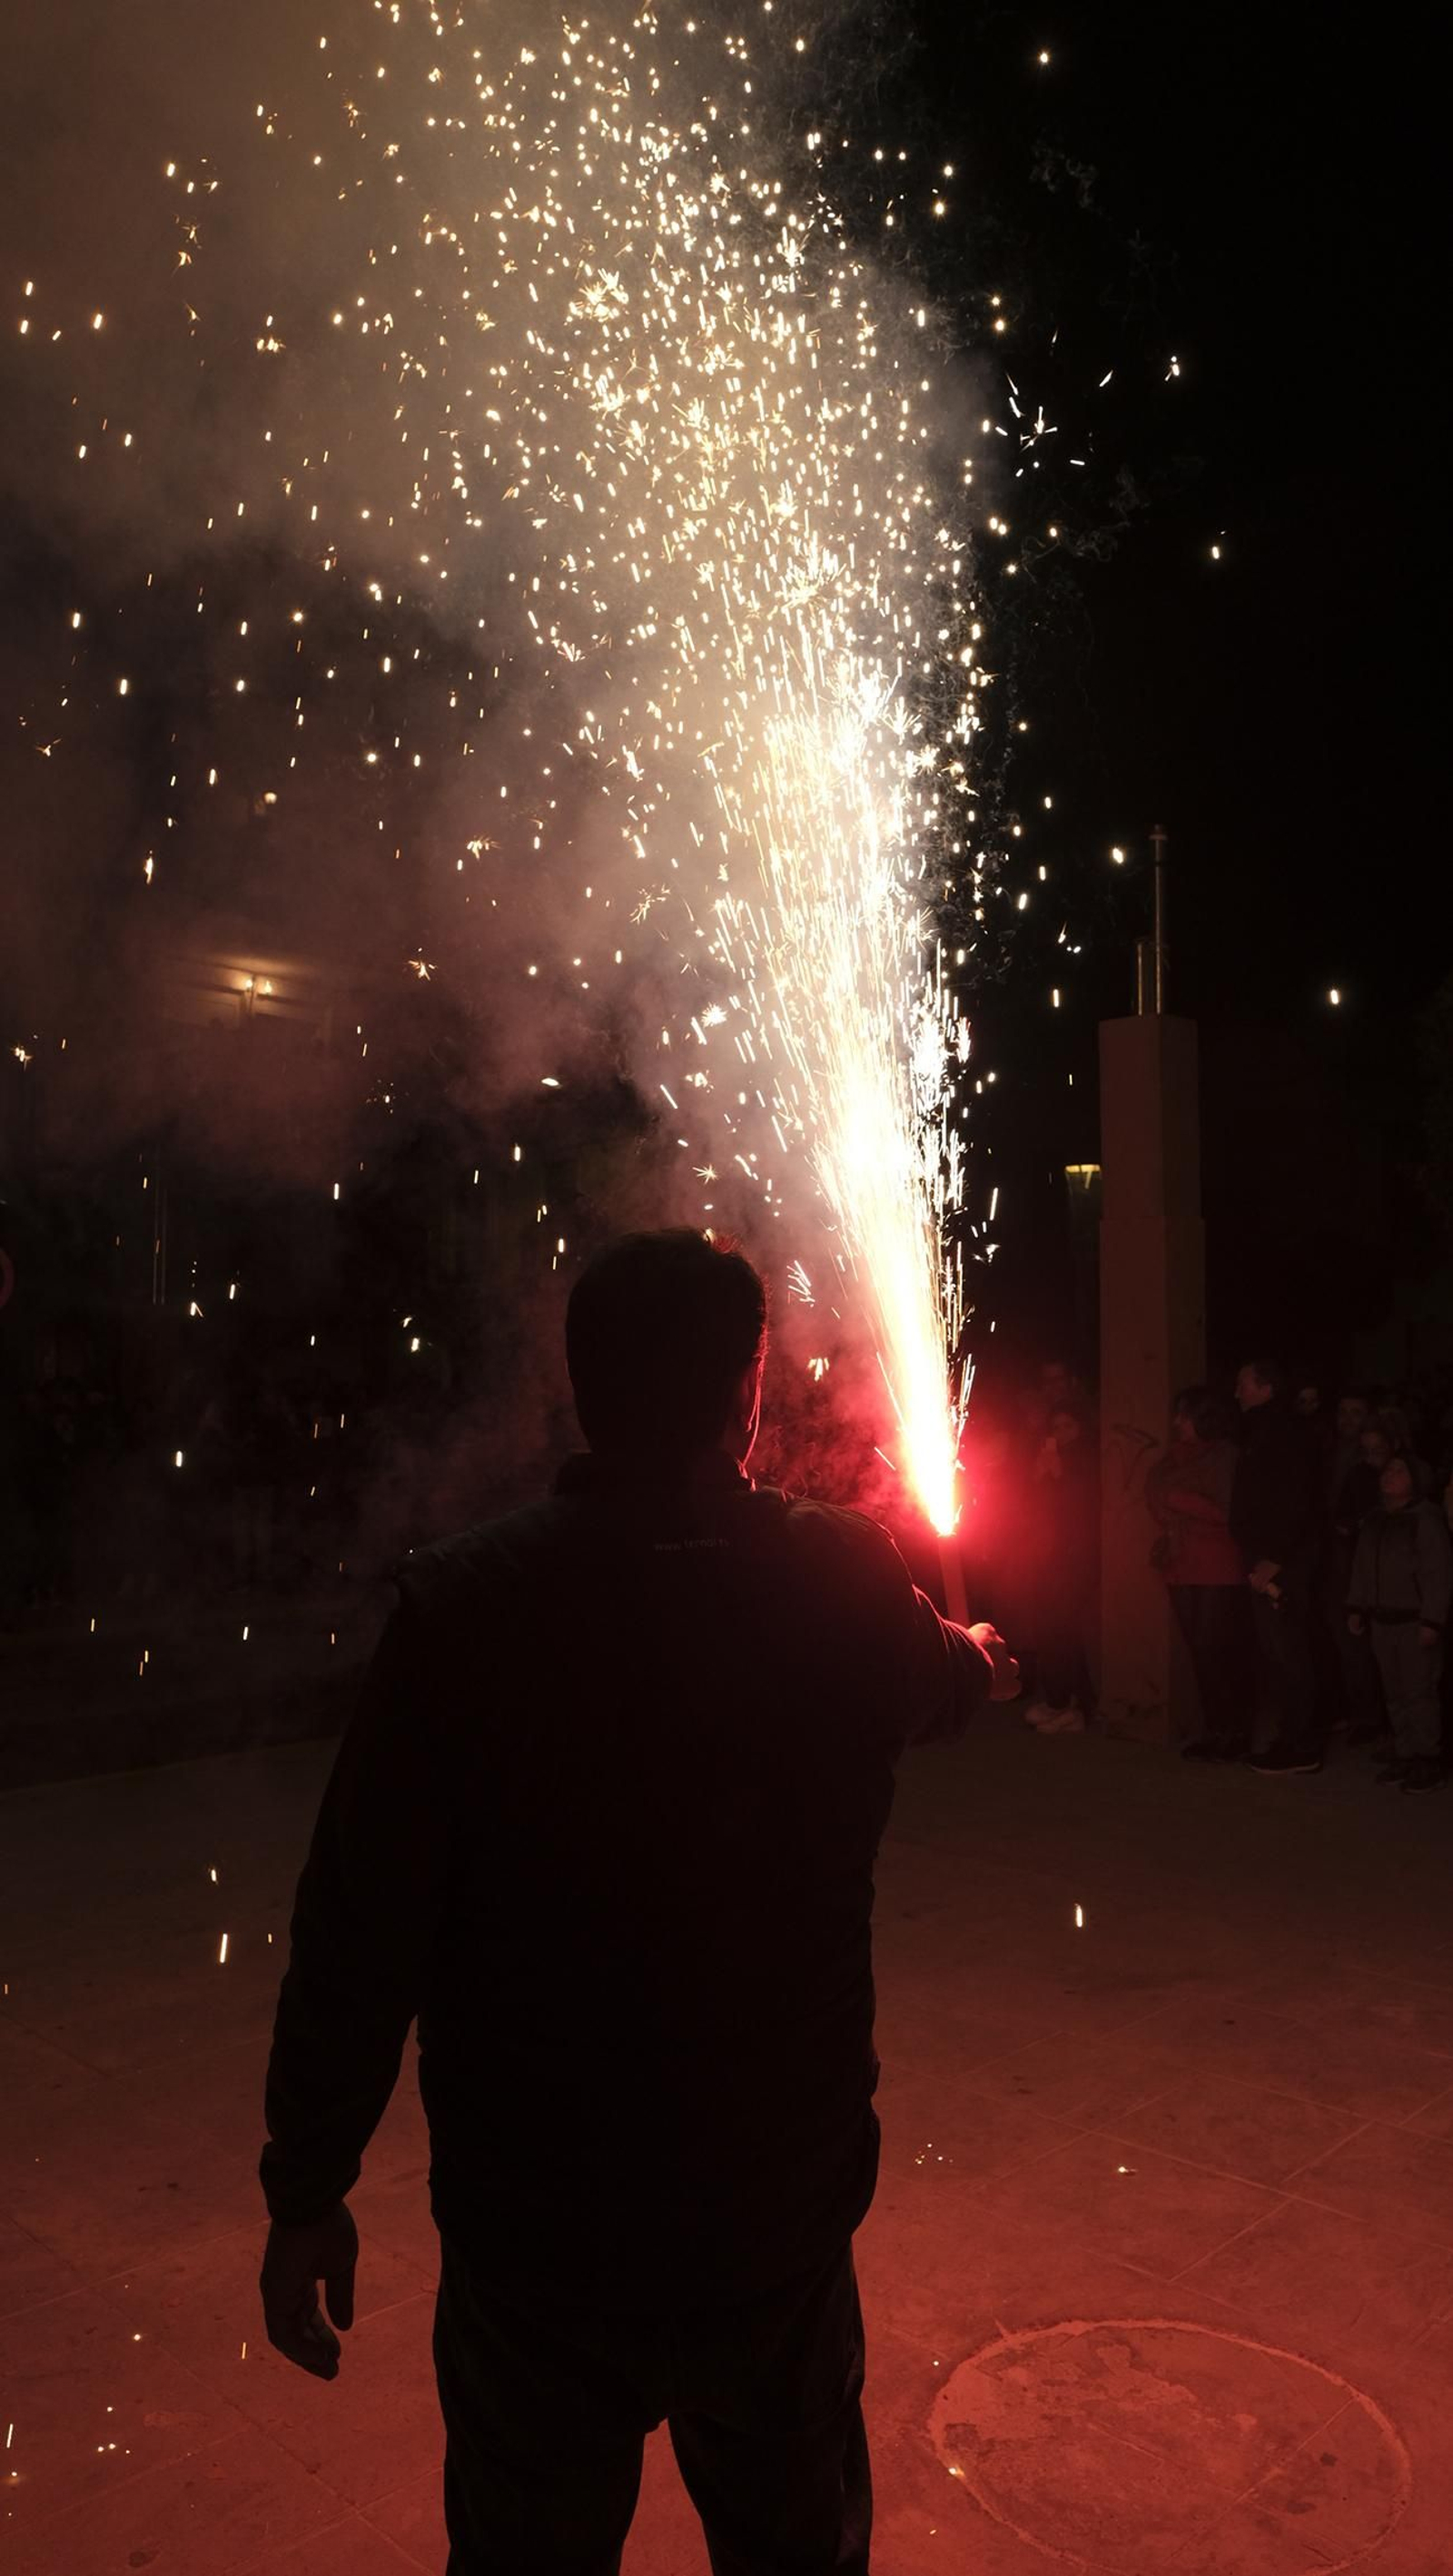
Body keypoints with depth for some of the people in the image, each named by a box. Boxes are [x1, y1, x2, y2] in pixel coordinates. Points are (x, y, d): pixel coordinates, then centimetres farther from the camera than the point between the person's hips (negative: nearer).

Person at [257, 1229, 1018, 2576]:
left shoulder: (464, 1603, -19)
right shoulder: (846, 1580, -12)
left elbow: (361, 1930, -18)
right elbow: (948, 1684, 12)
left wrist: (307, 2190, -3)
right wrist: (977, 1655, 37)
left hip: (534, 2224, -1)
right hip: (783, 2209, 2)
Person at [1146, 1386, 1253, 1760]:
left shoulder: (1224, 1455, -4)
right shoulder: (1174, 1458, 16)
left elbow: (1225, 1509, -12)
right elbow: (1160, 1501, 25)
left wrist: (1176, 1498, -10)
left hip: (1219, 1570, -6)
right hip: (1183, 1568, 6)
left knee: (1219, 1650, -7)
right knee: (1199, 1649, 5)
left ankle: (1235, 1733, 0)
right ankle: (1214, 1729, 10)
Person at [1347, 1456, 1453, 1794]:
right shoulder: (1374, 1519, 10)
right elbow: (1361, 1567, 16)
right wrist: (1355, 1607, 13)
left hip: (1415, 1621, -7)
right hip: (1383, 1619, 7)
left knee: (1419, 1691, -5)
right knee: (1395, 1692, 11)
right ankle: (1405, 1756, 19)